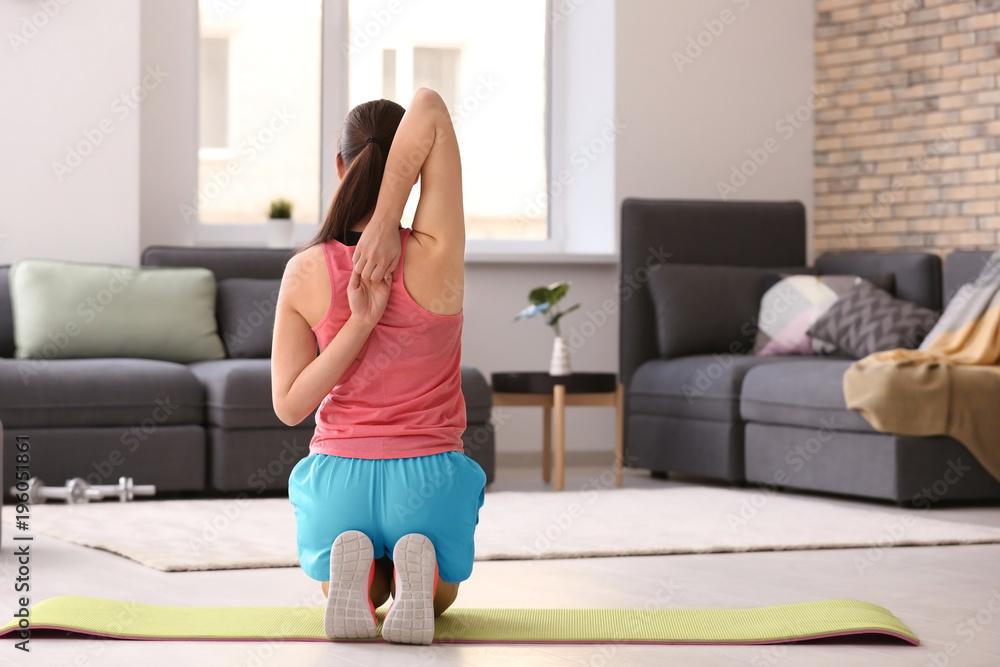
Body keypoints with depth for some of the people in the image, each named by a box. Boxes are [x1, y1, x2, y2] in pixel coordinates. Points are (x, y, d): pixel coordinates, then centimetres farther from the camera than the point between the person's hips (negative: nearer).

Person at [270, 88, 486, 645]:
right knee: (439, 597, 31)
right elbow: (430, 107, -20)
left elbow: (288, 406, -9)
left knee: (350, 599, 34)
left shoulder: (306, 272, -10)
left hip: (338, 475, 1)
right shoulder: (435, 257, -16)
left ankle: (355, 569, -6)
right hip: (429, 475, -1)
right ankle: (416, 565, -8)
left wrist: (358, 324, -17)